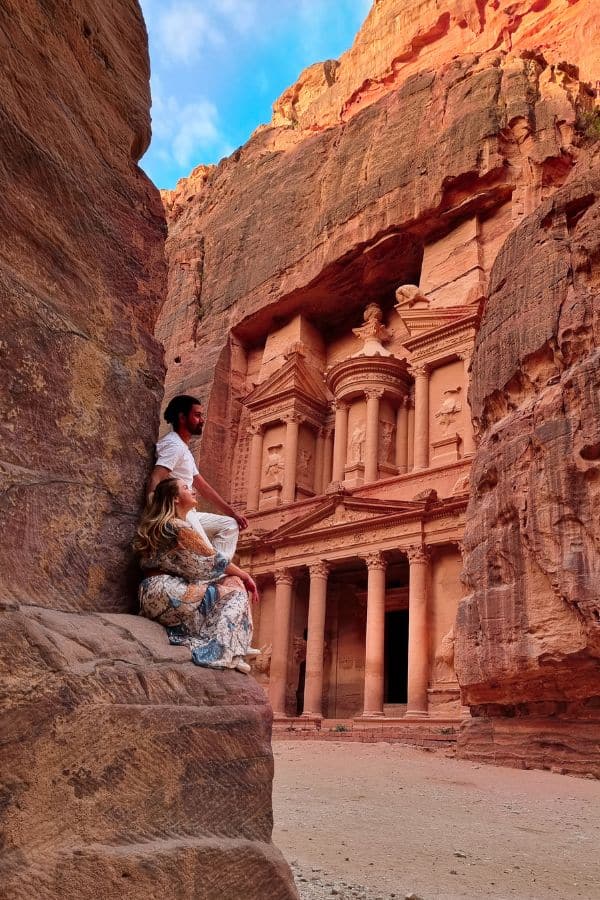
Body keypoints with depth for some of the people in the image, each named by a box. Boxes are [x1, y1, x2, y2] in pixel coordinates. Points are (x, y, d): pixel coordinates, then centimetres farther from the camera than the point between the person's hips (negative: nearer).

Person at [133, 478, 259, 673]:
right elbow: (212, 561, -7)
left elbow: (196, 564, 18)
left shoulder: (158, 527, 20)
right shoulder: (177, 527, -10)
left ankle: (236, 648, 2)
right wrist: (245, 576, 6)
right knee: (235, 589, -8)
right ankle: (223, 652, -18)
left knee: (232, 581, 9)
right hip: (169, 595, -10)